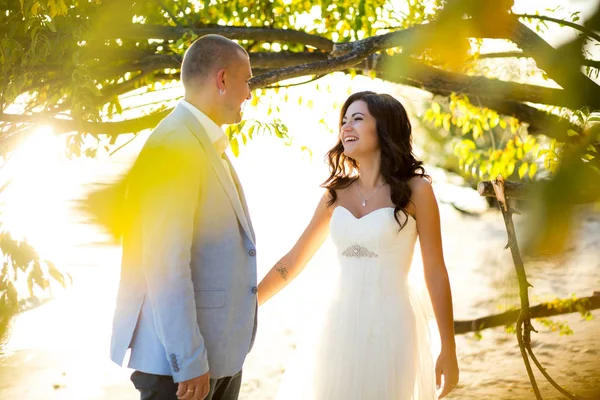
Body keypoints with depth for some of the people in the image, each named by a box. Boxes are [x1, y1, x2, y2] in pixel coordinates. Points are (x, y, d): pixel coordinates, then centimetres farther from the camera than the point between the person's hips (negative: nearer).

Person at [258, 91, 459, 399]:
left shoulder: (415, 189, -4)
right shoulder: (337, 193, 8)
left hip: (389, 325, -4)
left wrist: (449, 350, -3)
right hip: (338, 326, 4)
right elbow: (293, 261, 12)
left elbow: (435, 272, -3)